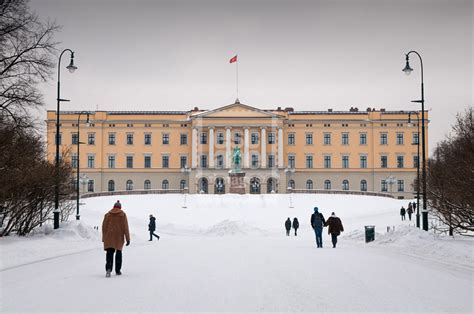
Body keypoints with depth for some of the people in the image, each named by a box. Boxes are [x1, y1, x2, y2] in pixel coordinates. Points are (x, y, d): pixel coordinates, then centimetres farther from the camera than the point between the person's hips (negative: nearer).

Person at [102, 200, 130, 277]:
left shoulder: (107, 214, 5)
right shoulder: (123, 214, 0)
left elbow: (104, 227, 7)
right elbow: (125, 227, -3)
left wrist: (104, 238, 14)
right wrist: (127, 238, 0)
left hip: (109, 237, 0)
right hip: (119, 237, 0)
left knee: (109, 253, -1)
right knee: (118, 253, 13)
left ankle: (108, 268, -23)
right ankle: (118, 270, 18)